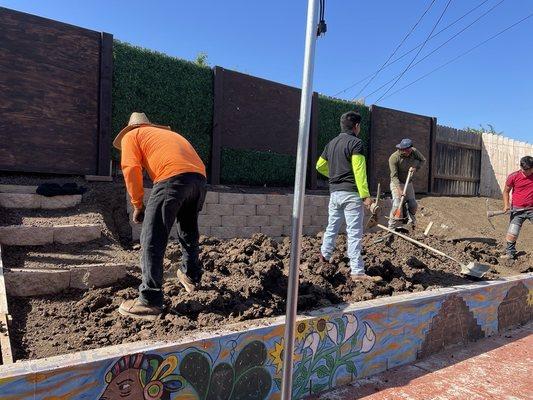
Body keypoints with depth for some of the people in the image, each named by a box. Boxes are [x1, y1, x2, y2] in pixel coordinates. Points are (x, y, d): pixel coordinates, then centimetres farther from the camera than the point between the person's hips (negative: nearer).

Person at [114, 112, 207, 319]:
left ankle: (150, 301, -3)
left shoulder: (131, 136, 21)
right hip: (199, 178, 7)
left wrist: (137, 205, 10)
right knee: (189, 232, 26)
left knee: (152, 240, -2)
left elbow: (131, 169, 2)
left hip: (172, 178, -6)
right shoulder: (169, 133, 38)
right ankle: (191, 276, 41)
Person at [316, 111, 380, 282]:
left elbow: (320, 165, 21)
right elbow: (359, 170, -17)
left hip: (334, 192, 7)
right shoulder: (355, 142, -9)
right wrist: (365, 195, -19)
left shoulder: (331, 143, 14)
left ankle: (325, 254, 36)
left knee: (332, 226, 21)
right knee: (354, 232, -5)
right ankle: (357, 272, -3)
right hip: (351, 193, -7)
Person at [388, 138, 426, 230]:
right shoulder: (394, 158, -24)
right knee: (397, 204, -19)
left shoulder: (414, 152, -10)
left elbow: (423, 160, 7)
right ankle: (392, 227, -12)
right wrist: (399, 190, -34)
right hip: (397, 183, -5)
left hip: (408, 183, 5)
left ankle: (412, 221, 36)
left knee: (413, 205, 9)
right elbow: (394, 176, -25)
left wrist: (415, 167, -14)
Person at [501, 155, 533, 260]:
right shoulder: (513, 177, -7)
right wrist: (506, 205, -7)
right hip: (517, 210, -1)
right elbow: (506, 191, 5)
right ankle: (510, 253, 16)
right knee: (512, 233, -1)